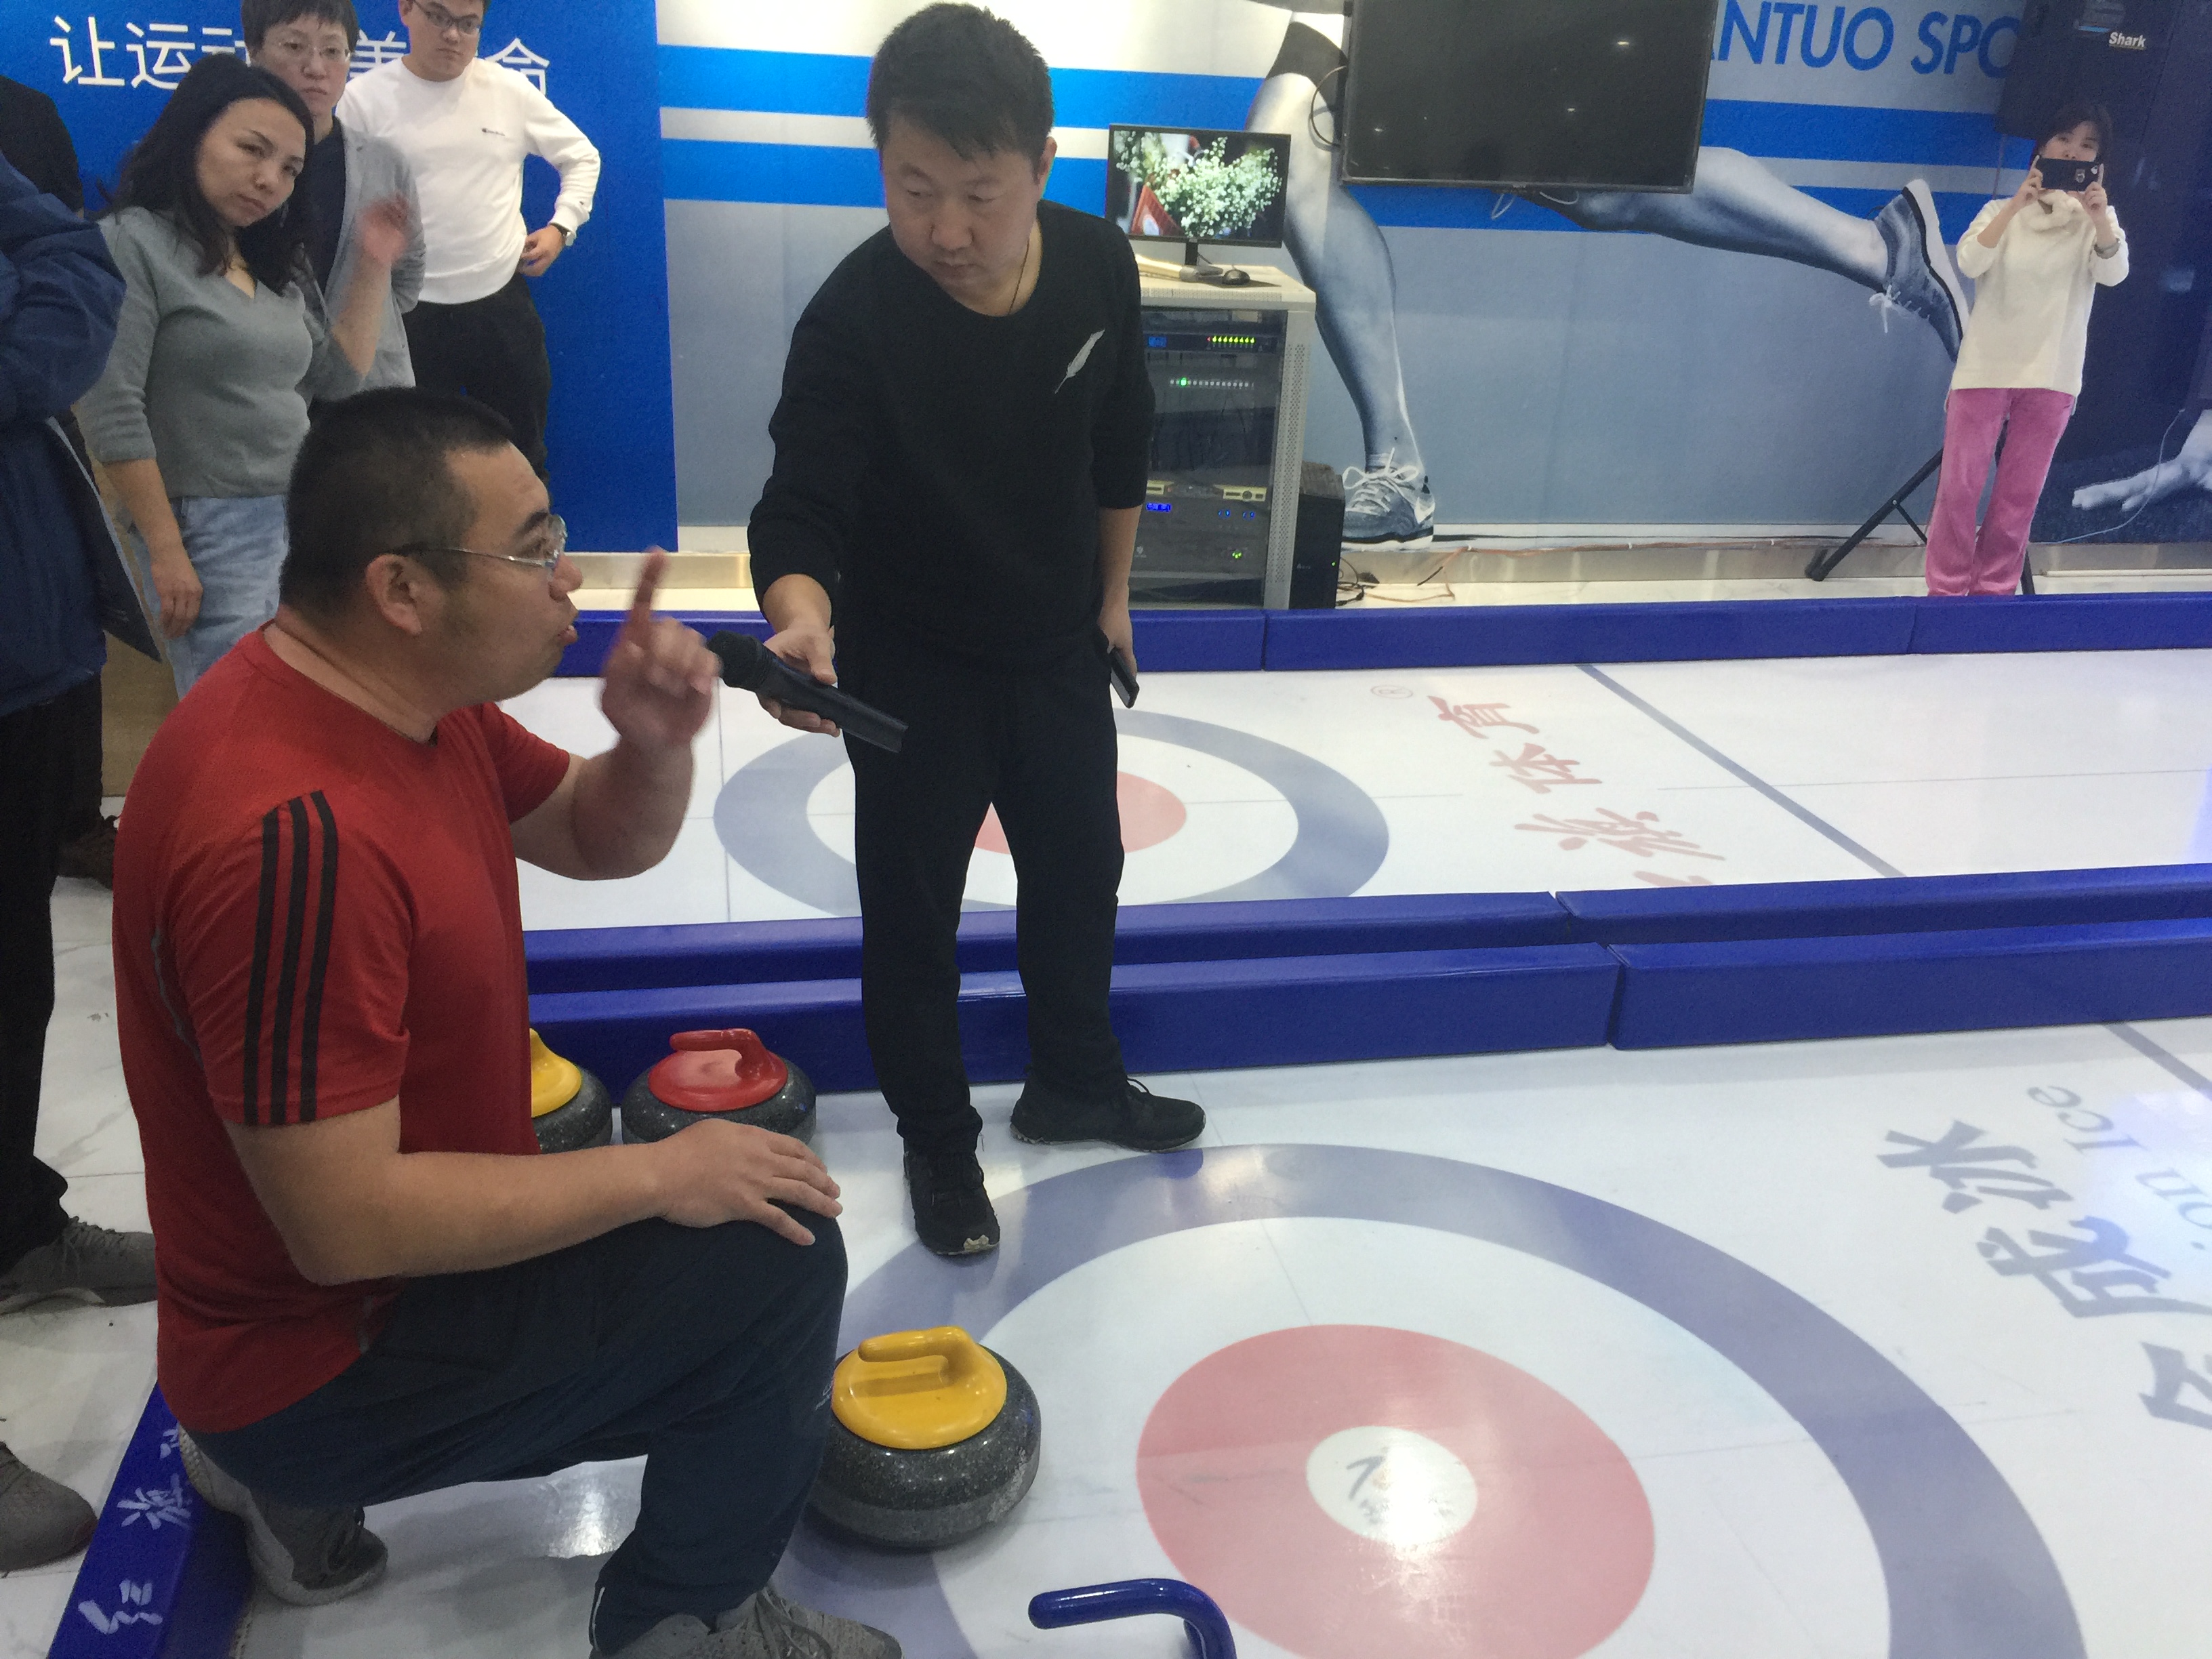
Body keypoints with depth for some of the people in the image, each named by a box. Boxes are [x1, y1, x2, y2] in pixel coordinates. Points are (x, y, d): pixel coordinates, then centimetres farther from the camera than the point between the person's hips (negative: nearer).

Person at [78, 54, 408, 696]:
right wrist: (165, 553, -16)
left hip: (308, 524, 7)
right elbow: (111, 413, -13)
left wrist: (373, 268, 10)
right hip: (213, 535, -7)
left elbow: (338, 377, 17)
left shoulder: (271, 265, 15)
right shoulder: (132, 243, -7)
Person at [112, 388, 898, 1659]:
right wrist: (658, 1174, -22)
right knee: (771, 1253, -19)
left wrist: (657, 742, -14)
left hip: (405, 1250, 9)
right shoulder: (295, 833, -33)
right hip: (317, 1358, -9)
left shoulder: (415, 696, -3)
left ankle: (296, 1482, 22)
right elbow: (344, 1222, -32)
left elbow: (604, 841, 9)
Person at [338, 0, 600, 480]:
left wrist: (561, 227, 2)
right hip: (410, 312, -1)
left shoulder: (510, 89, 1)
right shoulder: (364, 98, -3)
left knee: (522, 454, 14)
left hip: (503, 301, 2)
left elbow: (582, 157, 15)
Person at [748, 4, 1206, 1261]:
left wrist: (1112, 593, 9)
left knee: (1081, 871, 19)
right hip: (912, 670, -4)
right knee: (913, 916, 6)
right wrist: (803, 615, -52)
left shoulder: (1099, 264, -12)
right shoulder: (855, 319, -27)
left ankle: (1076, 1084, 44)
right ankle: (939, 1144, 30)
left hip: (1057, 647, 5)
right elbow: (803, 510, -31)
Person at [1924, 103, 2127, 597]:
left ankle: (1994, 593, 13)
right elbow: (1969, 262, -15)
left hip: (2050, 375, 1)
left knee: (2019, 496, 5)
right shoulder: (2002, 211, 5)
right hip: (1986, 367, -1)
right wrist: (2018, 204, -28)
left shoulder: (2098, 218, 7)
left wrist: (2099, 216, -31)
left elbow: (2113, 273, -13)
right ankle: (1945, 592, 5)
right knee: (1959, 487, -4)